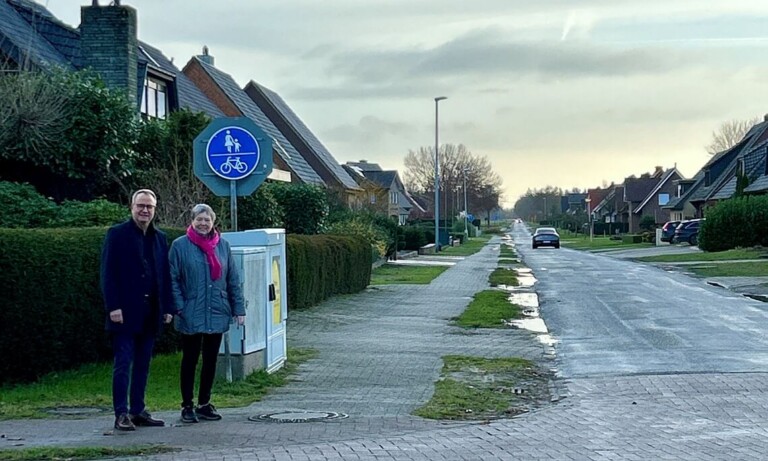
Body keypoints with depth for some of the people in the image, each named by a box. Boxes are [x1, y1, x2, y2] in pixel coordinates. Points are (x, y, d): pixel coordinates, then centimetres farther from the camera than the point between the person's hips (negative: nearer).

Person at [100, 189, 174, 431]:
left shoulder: (159, 238, 14)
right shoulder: (117, 234, -2)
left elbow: (165, 275, 14)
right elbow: (108, 273, -7)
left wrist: (167, 307, 8)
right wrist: (113, 307, -15)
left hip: (150, 313, 5)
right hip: (125, 312, -5)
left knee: (143, 364, 9)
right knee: (123, 363, -4)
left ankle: (138, 411, 15)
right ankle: (121, 414, -1)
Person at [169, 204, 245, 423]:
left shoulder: (223, 245, 7)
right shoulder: (180, 246, -4)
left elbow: (233, 279, 9)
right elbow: (173, 279, -5)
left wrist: (238, 307, 5)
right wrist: (179, 307, -14)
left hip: (217, 314, 4)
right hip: (191, 316, -4)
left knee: (211, 360, 11)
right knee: (190, 361, 5)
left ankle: (204, 404, 23)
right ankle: (187, 406, 14)